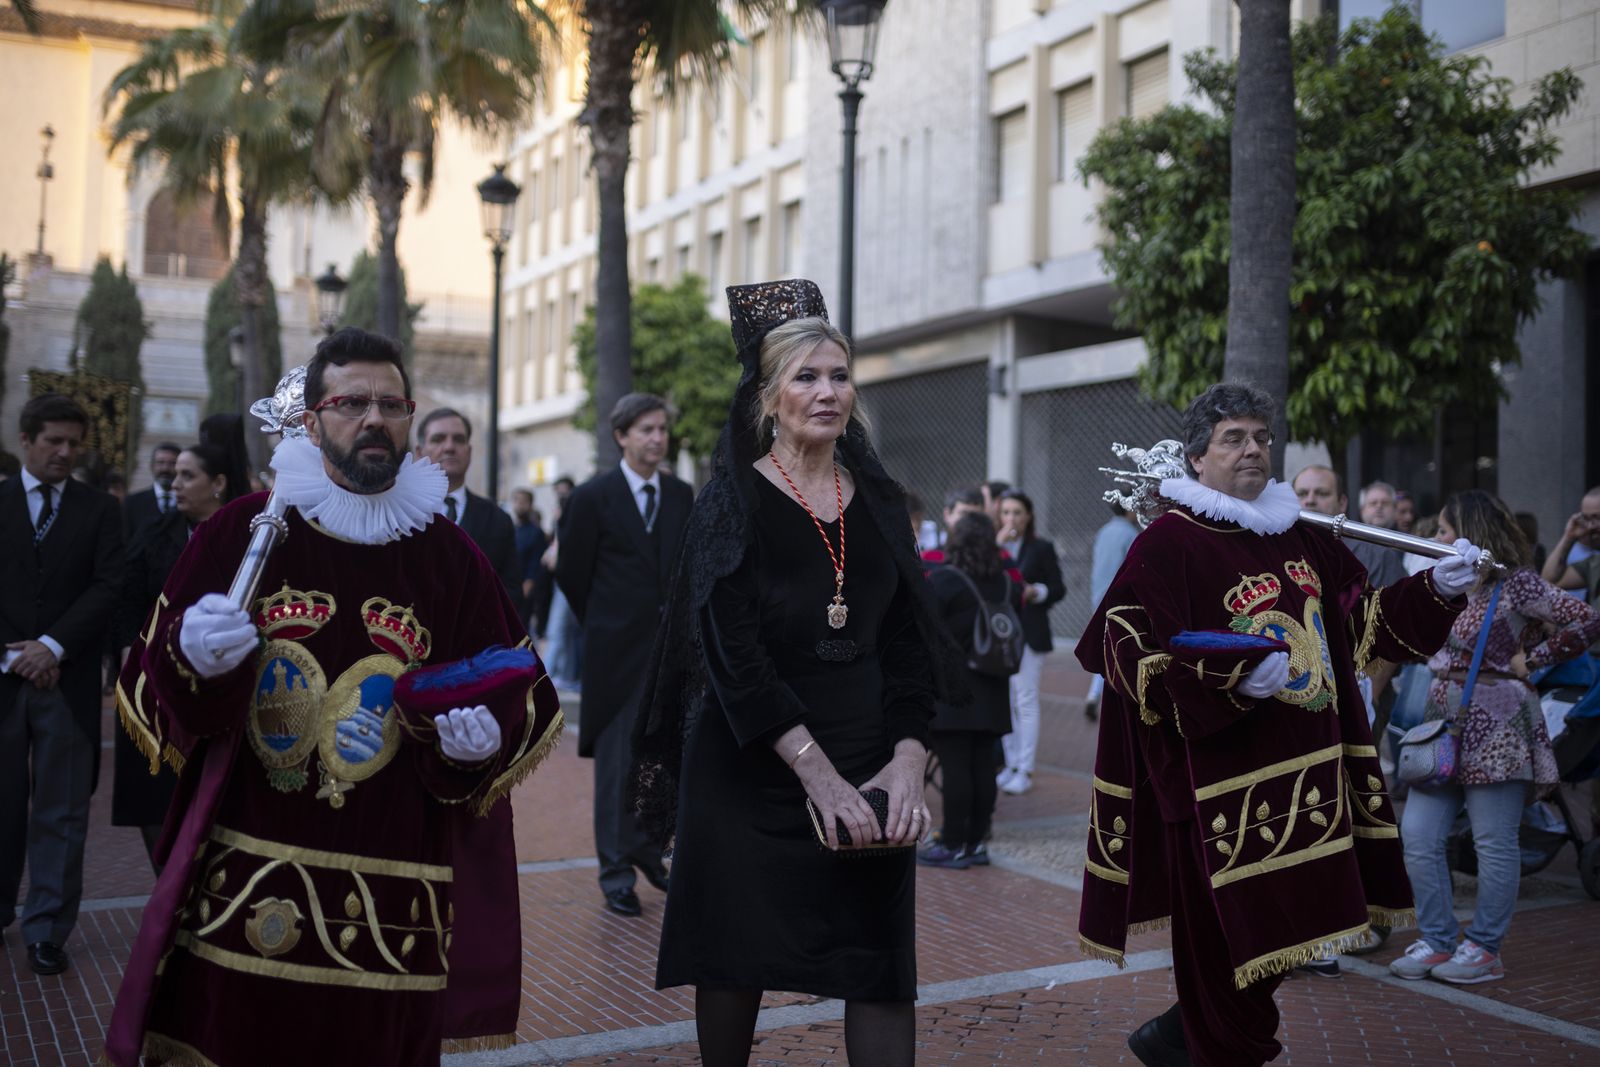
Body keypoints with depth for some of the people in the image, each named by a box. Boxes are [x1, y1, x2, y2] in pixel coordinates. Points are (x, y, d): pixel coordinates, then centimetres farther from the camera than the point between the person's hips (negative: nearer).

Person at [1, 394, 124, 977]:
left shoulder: (99, 509, 7)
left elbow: (106, 588, -1)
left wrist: (53, 645, -12)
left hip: (68, 678, 0)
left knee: (61, 813, 1)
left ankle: (47, 930, 6)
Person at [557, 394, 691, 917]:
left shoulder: (682, 496, 7)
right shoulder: (593, 497, -6)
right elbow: (571, 573, 0)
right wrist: (605, 626, 7)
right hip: (617, 652, -4)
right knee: (617, 762, 2)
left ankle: (647, 849, 26)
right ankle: (616, 874, 12)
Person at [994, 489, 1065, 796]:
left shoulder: (1042, 548, 1)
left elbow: (1059, 589, 3)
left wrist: (1036, 592, -16)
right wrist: (996, 545, -13)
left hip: (1029, 634, -3)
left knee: (1026, 701, -3)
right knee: (1004, 701, 7)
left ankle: (1025, 771, 2)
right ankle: (1011, 765, 17)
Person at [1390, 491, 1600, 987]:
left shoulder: (1515, 583, -8)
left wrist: (1532, 658, -9)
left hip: (1495, 725, -8)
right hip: (1445, 722, 8)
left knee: (1494, 843, 2)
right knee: (1417, 835, 3)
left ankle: (1484, 949, 12)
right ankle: (1437, 941, 12)